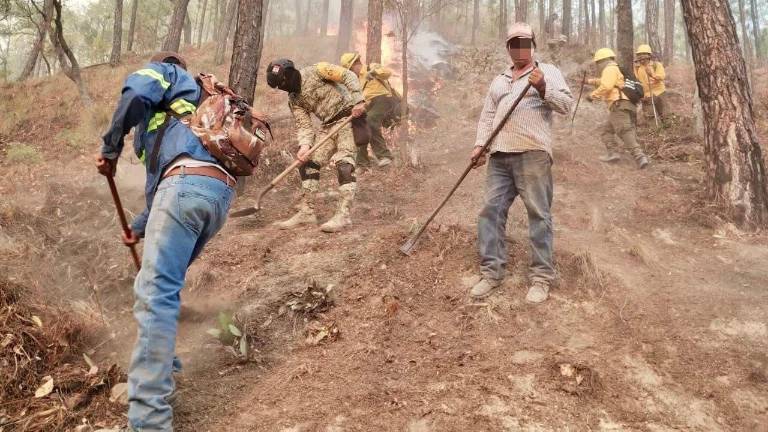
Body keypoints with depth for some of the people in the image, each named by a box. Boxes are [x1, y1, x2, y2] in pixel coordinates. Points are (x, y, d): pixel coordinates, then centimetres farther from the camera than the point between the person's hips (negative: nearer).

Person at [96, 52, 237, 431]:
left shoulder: (165, 72, 23)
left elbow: (136, 92, -4)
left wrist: (110, 149, 7)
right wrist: (141, 227, 53)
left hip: (188, 182, -9)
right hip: (220, 193, 9)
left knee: (155, 293, -16)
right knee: (165, 282, 25)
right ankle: (160, 366, 34)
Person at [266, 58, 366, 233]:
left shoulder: (316, 71, -9)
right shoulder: (294, 100, 9)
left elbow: (348, 76, -12)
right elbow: (304, 125, 1)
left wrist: (358, 101, -22)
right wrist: (304, 145, -18)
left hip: (349, 115, -7)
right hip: (328, 125, 7)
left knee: (344, 163, -19)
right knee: (309, 162, 0)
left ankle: (343, 214, -22)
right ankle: (306, 211, 5)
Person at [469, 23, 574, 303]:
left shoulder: (548, 72, 8)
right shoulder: (499, 81, 24)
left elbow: (567, 104, -3)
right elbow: (487, 116, 20)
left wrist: (542, 88, -19)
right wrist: (480, 145, 6)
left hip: (532, 153, -5)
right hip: (500, 155, 5)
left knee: (539, 214, -5)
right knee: (491, 210, 1)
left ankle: (541, 277, -1)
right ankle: (491, 272, 8)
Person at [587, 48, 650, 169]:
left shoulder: (610, 69, -2)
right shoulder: (616, 70, 30)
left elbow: (606, 87, -18)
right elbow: (603, 81, 49)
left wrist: (593, 95, -8)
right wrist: (590, 81, 55)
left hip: (619, 106, -10)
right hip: (624, 107, 10)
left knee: (625, 132, -17)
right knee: (606, 130, 16)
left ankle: (639, 156, -25)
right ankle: (612, 153, 5)